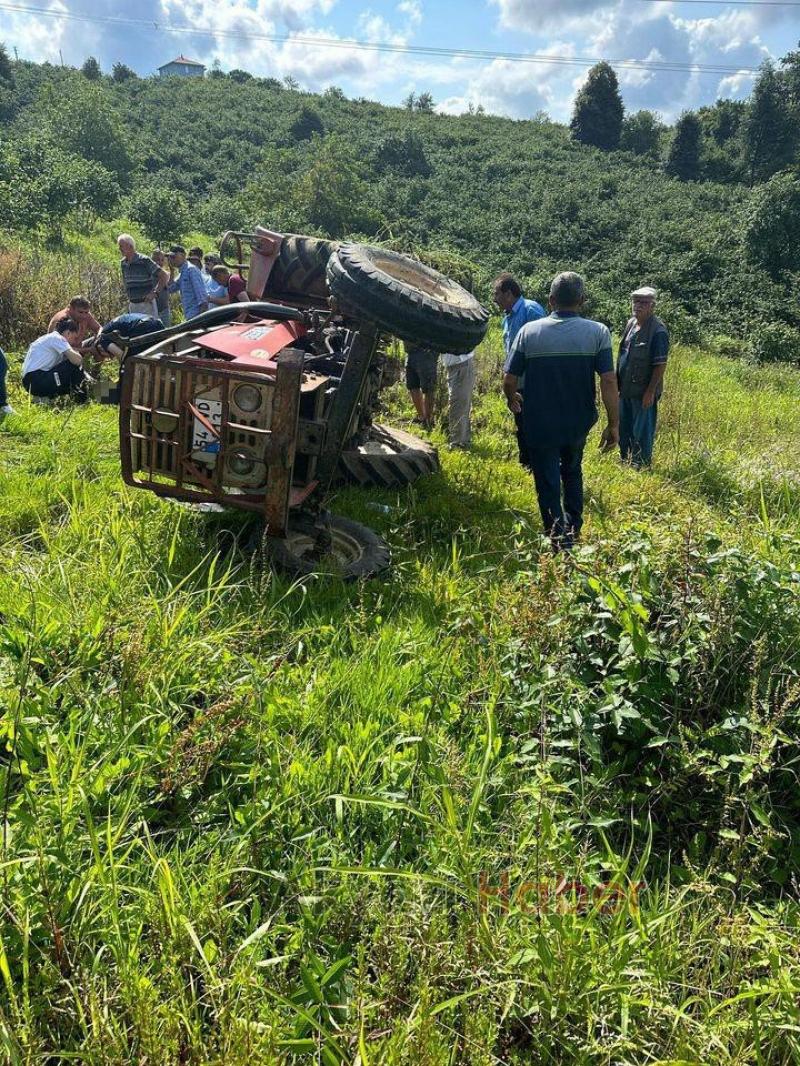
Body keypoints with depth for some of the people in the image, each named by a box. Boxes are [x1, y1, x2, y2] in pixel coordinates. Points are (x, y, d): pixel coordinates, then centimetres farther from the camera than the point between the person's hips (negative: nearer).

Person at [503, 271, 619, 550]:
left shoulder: (529, 331, -10)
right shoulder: (598, 332, -10)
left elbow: (509, 381, -8)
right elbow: (609, 382, -16)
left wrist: (512, 400, 14)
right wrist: (614, 425, -8)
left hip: (539, 425, -2)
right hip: (579, 423, 2)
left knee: (548, 483, 9)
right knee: (572, 472, 28)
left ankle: (559, 540, 7)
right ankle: (573, 526, 39)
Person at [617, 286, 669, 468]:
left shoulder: (658, 331, -17)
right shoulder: (631, 323, 7)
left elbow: (661, 365, -18)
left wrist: (651, 391, -20)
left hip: (643, 392, -8)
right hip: (626, 389, 8)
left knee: (642, 433, 3)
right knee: (624, 430, 19)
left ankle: (642, 467, 16)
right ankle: (625, 462, 36)